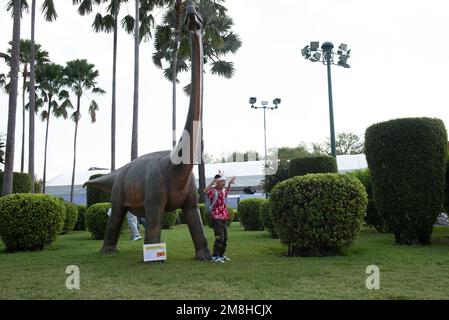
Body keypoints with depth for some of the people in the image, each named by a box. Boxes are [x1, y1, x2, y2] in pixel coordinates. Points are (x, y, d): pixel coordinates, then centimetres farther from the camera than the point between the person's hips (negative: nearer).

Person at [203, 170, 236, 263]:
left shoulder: (222, 191, 14)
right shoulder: (213, 191, -11)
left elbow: (227, 191, 40)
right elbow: (205, 191, -35)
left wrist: (230, 183, 30)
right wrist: (212, 182, -37)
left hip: (223, 218, 9)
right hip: (216, 218, -9)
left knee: (225, 238, 13)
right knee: (219, 238, -10)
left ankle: (221, 255, 25)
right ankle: (215, 256, 0)